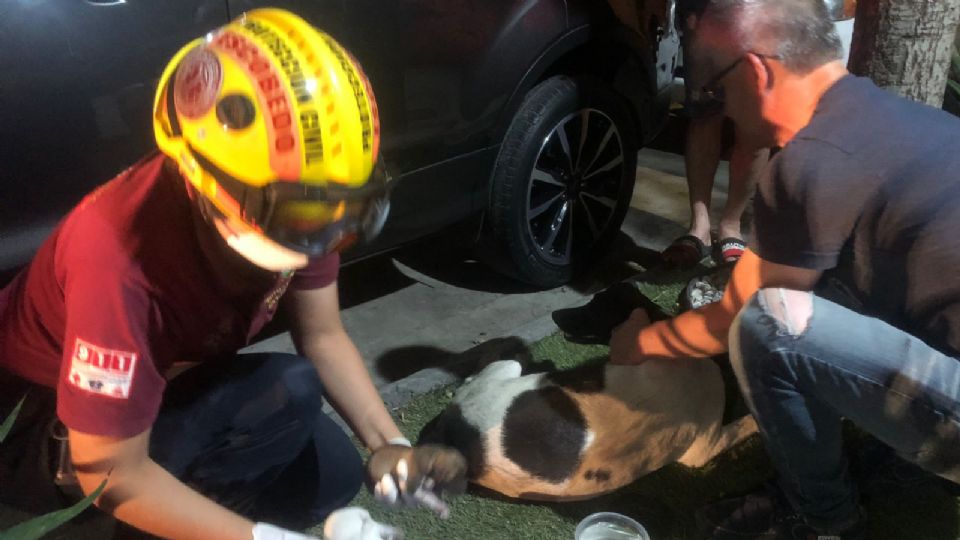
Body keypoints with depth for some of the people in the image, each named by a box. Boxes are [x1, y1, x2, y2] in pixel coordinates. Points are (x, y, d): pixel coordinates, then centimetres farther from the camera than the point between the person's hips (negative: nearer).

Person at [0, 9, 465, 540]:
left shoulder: (289, 204, -21)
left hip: (172, 372, 7)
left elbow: (322, 337, -8)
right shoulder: (120, 261, -40)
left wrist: (390, 445, -21)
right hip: (48, 417, -6)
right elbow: (114, 475, -32)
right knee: (290, 391, -28)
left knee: (333, 476, -2)